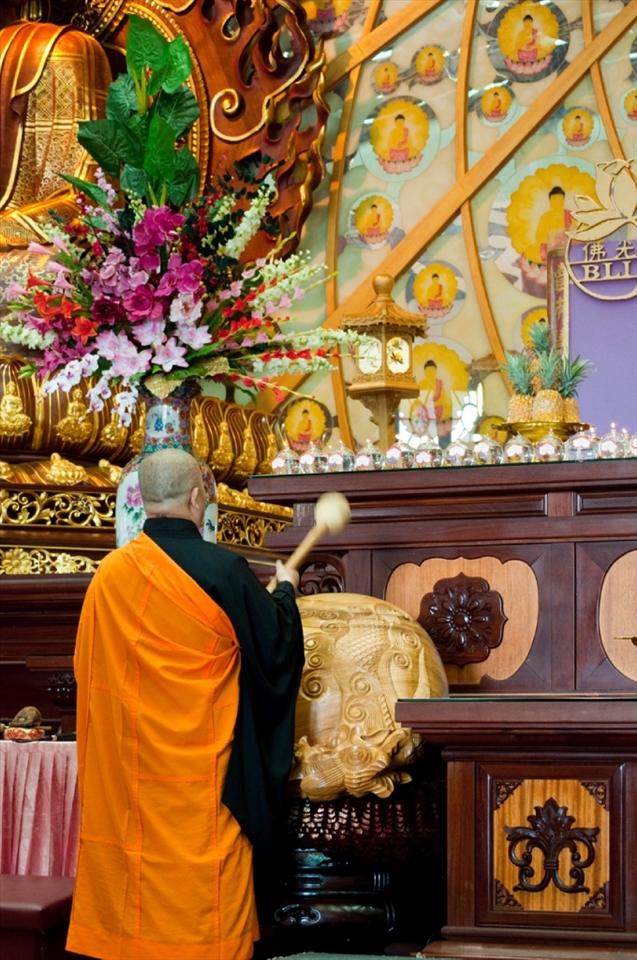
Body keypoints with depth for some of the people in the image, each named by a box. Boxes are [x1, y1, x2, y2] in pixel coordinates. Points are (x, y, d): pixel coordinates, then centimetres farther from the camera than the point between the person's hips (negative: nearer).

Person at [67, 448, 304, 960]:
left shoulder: (109, 572, -2)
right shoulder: (222, 569, -14)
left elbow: (88, 666, 10)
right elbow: (278, 648, -3)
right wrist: (285, 590, 15)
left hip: (123, 765, 4)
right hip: (200, 766, -4)